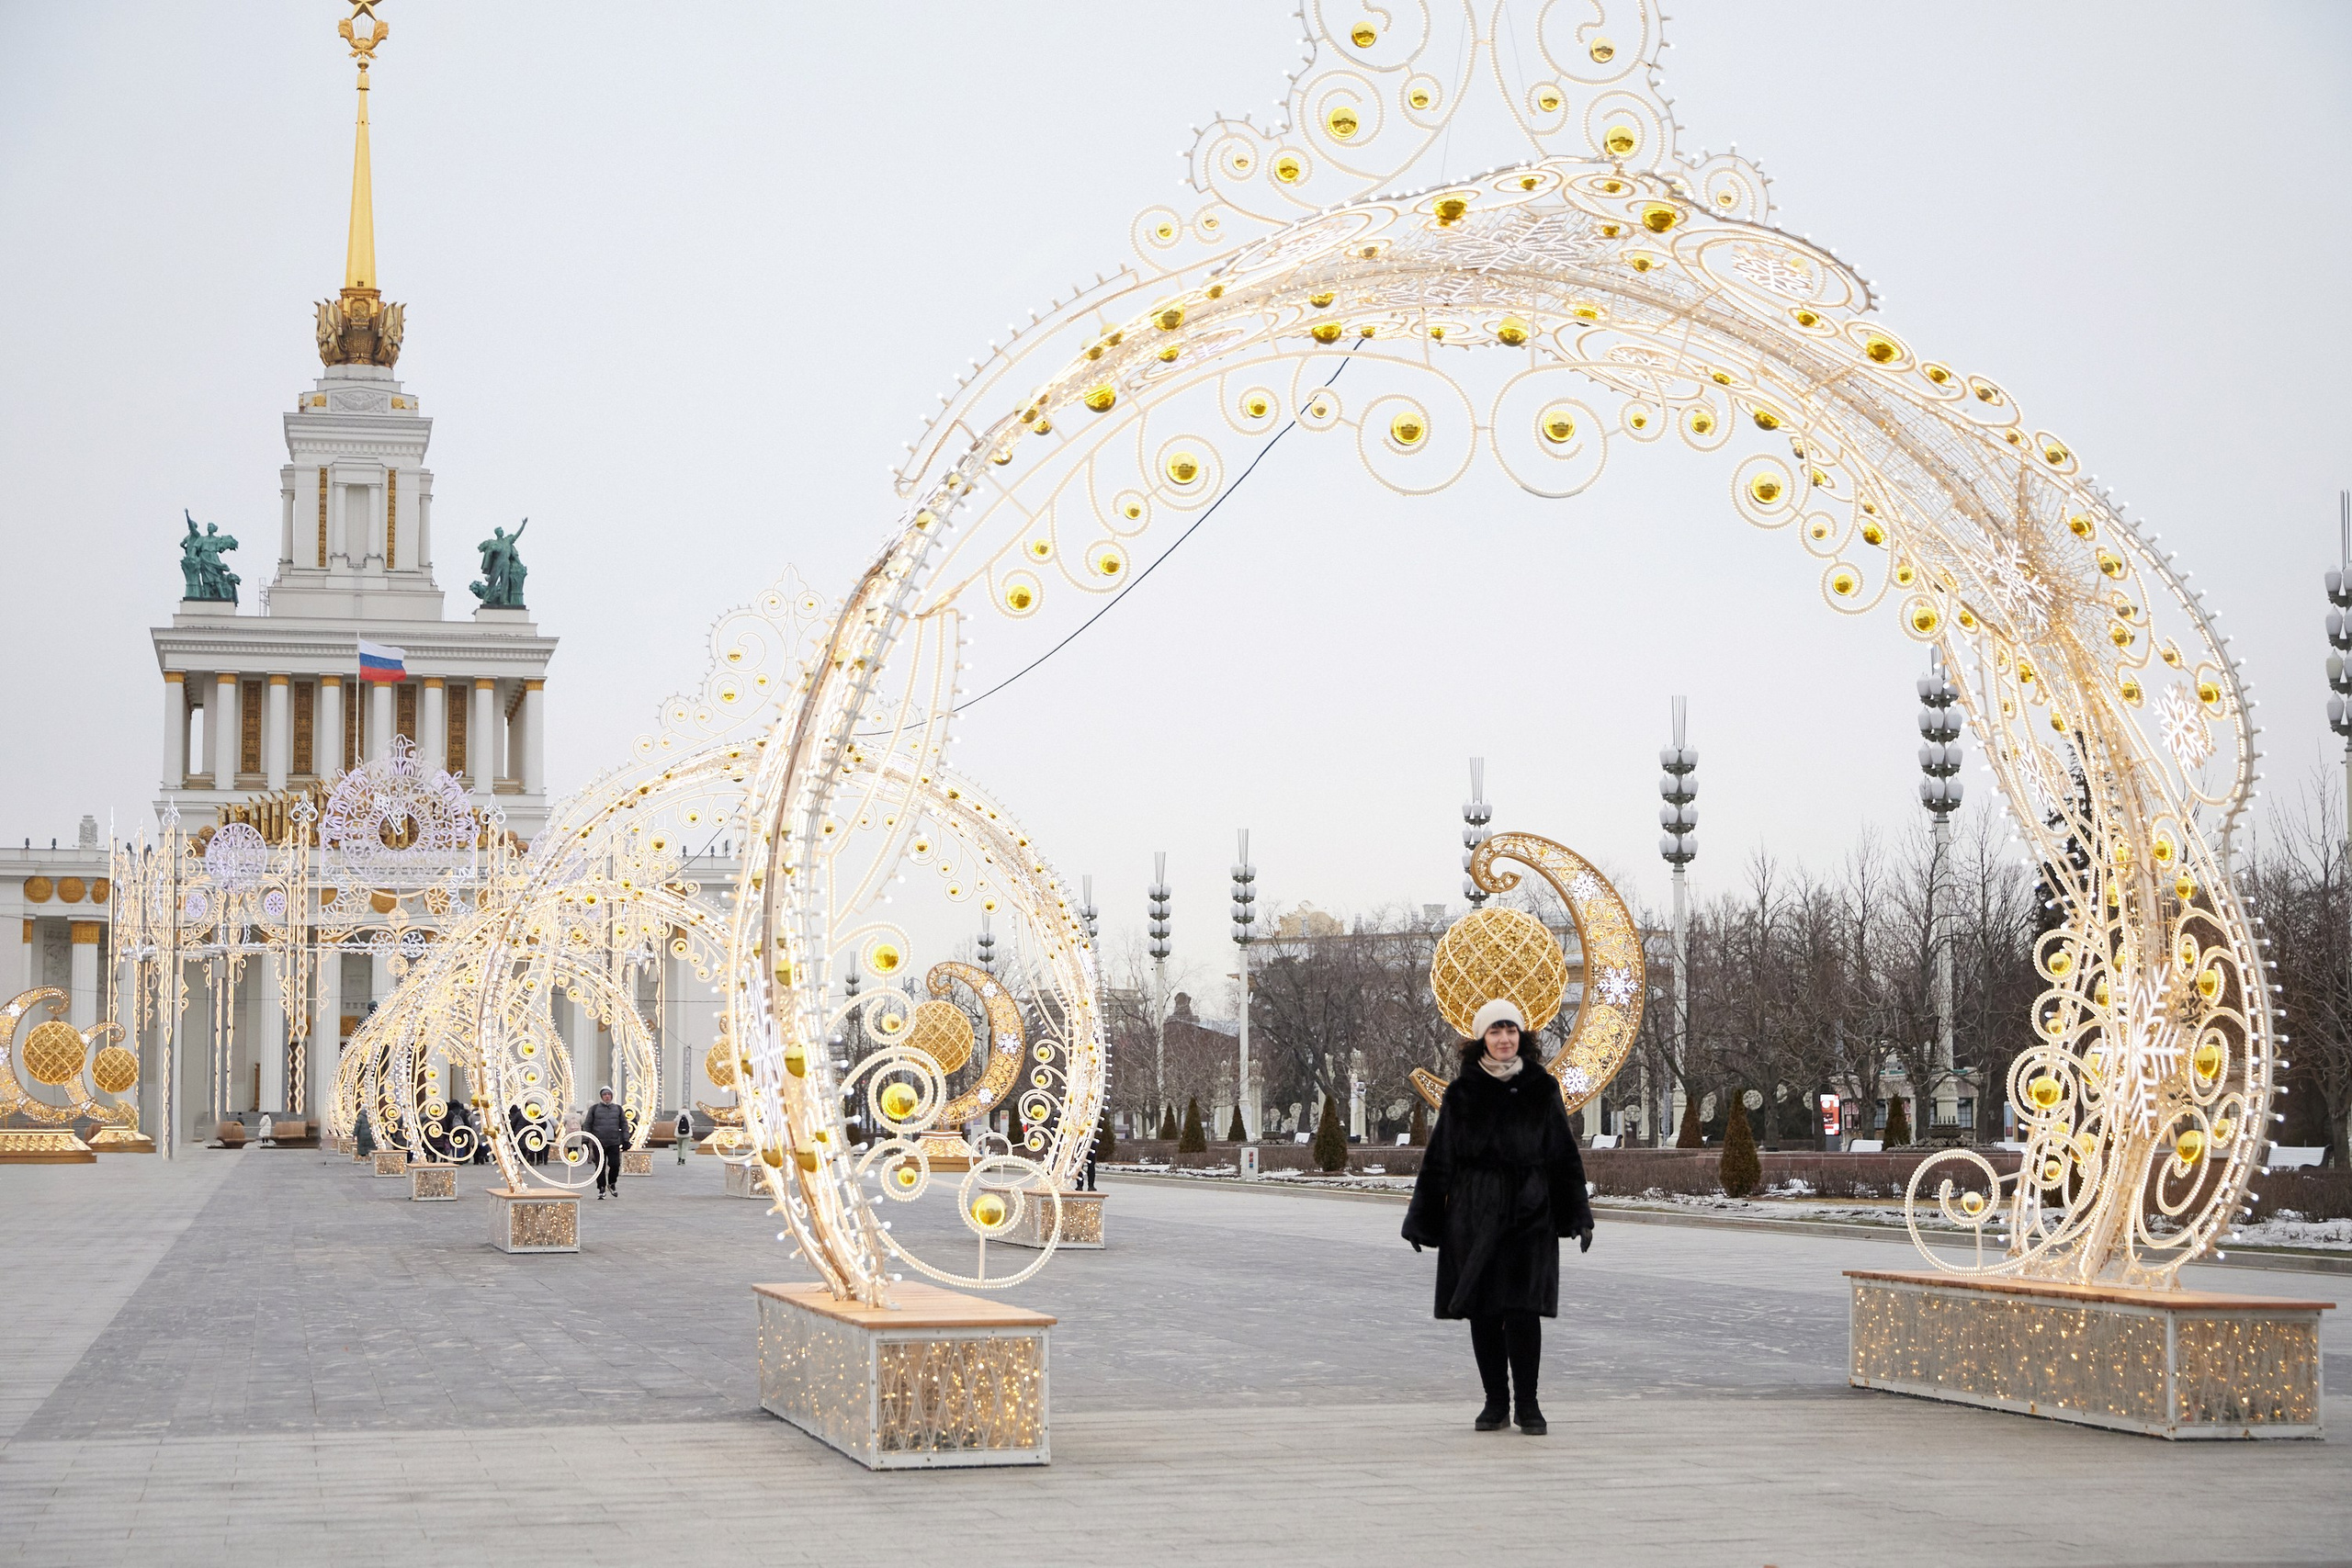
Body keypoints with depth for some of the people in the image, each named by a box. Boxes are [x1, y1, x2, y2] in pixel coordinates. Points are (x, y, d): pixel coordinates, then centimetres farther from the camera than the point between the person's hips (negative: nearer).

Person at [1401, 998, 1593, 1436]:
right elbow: (1438, 1160, 8)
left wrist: (1578, 1215, 2)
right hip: (1473, 1215, 1)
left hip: (1529, 1214, -1)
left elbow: (1565, 1157, 8)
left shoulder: (1542, 1090, 5)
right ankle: (1495, 1402, 14)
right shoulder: (1461, 1094, 4)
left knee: (1523, 1310, -8)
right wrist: (1421, 1219, 6)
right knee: (1482, 1312, 3)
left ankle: (1526, 1403, 3)